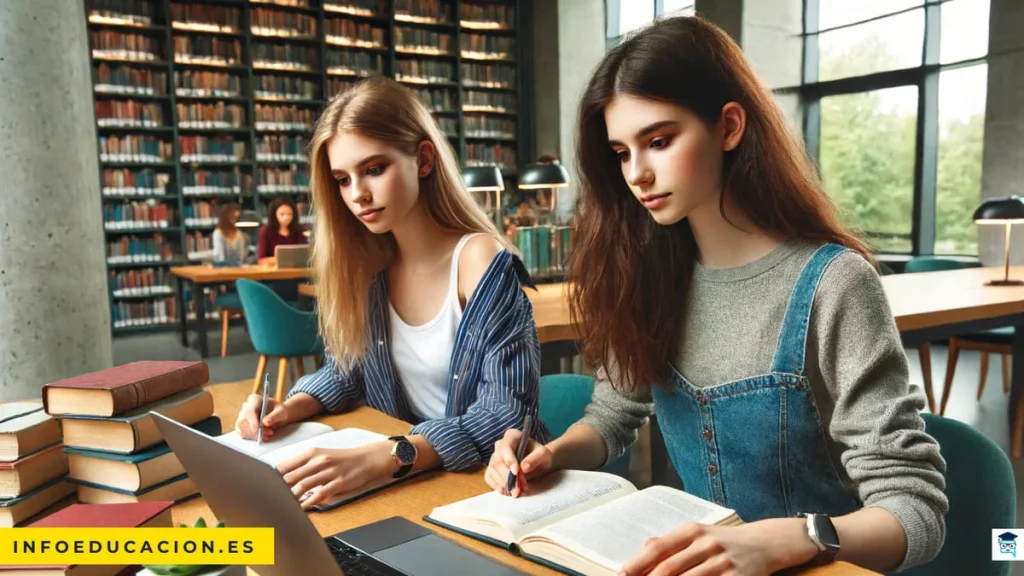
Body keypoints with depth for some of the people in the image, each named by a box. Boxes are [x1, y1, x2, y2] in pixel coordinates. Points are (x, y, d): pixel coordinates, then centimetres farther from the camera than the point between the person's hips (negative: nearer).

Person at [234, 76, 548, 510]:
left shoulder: (481, 261, -18)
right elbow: (347, 368, 12)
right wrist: (291, 408, -8)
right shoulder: (366, 263, -1)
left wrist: (379, 458, -34)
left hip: (485, 479, -5)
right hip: (404, 478, 5)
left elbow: (507, 413, -23)